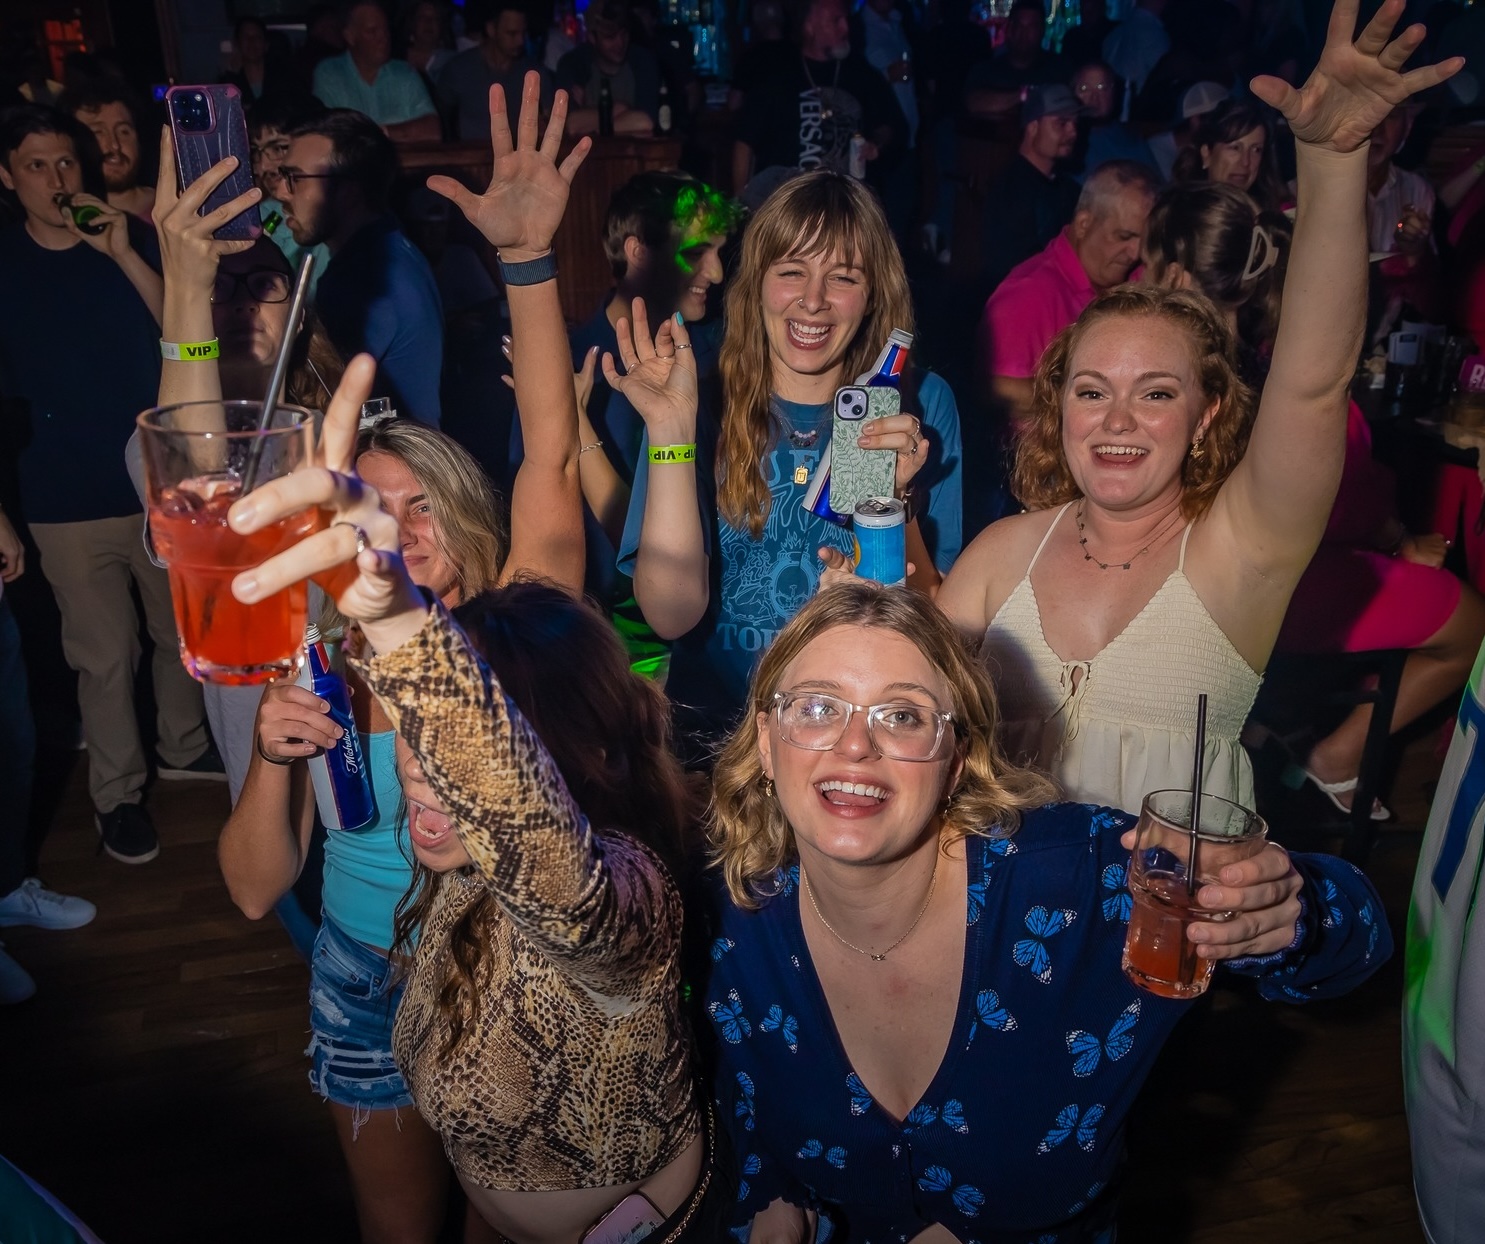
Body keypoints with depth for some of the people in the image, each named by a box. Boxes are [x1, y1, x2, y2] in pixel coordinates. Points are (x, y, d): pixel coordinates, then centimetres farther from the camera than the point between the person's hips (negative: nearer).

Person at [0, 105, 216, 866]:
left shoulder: (129, 237, 3)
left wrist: (125, 256, -20)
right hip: (69, 504, -2)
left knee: (183, 628, 15)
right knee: (105, 656, 1)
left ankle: (183, 747, 37)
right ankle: (116, 793, 19)